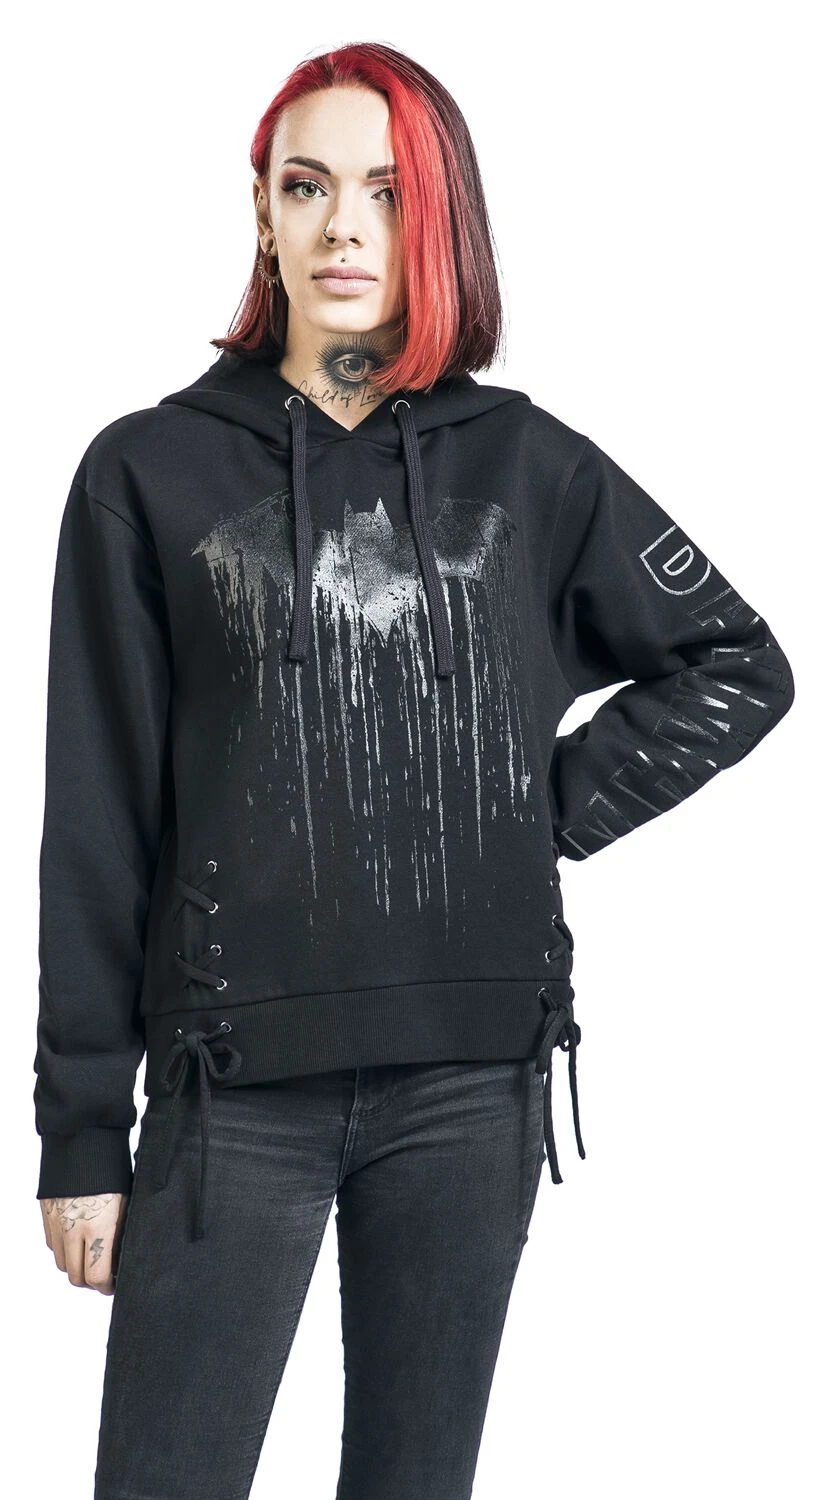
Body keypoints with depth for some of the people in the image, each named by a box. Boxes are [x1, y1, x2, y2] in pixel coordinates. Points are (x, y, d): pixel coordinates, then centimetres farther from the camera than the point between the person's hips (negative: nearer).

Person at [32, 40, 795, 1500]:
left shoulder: (527, 467, 5)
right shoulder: (151, 474, 1)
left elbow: (741, 665, 15)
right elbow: (98, 828, 1)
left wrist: (558, 803, 1)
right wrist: (81, 1131, 0)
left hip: (471, 1076, 2)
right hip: (236, 1083, -1)